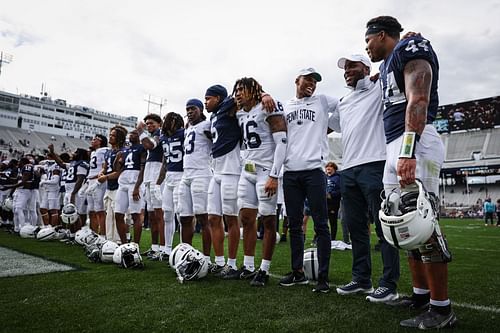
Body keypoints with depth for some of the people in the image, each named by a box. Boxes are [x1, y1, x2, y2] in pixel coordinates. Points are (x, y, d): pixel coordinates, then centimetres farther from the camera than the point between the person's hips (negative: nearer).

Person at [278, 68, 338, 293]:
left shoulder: (322, 102, 11)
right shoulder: (285, 107, 16)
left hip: (314, 170, -3)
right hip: (290, 172, 3)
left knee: (320, 224, -1)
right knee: (294, 225, 9)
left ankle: (323, 276, 6)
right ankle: (298, 272, 21)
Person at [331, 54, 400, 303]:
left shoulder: (379, 89, 6)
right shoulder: (343, 103, 25)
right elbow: (326, 126, 34)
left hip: (374, 166, -7)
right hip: (348, 170, 7)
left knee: (383, 226, -4)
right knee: (355, 227, 10)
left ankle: (389, 284, 4)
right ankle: (361, 279, 21)